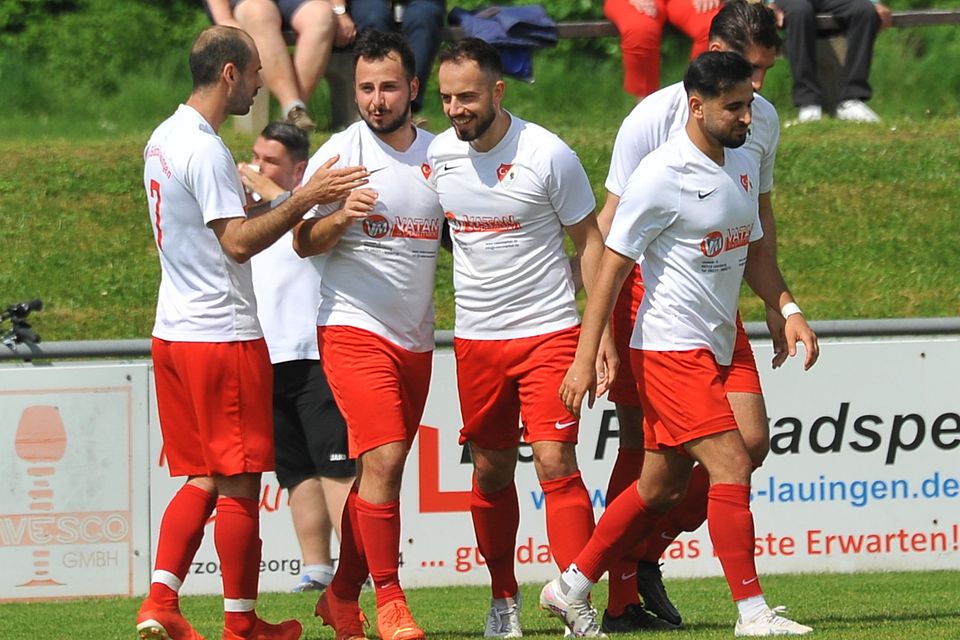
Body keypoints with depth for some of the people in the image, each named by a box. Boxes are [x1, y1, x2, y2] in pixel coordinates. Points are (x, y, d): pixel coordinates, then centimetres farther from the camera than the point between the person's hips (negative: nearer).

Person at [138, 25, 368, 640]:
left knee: (203, 479, 13)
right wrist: (306, 198, -22)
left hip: (174, 332, 9)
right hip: (223, 335, -9)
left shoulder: (164, 139, 13)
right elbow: (238, 242, -22)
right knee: (239, 484, -1)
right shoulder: (205, 149, -17)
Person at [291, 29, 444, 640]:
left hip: (416, 337, 5)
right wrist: (341, 217, -25)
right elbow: (304, 243, -6)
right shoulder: (340, 153, -5)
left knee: (383, 468, 9)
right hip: (355, 330, -5)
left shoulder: (438, 154, 9)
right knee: (383, 459, -17)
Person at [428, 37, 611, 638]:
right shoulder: (438, 153, 0)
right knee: (491, 472, 10)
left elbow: (591, 241, -4)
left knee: (556, 463, -14)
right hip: (475, 338, 4)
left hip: (549, 331, -4)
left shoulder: (549, 155, -12)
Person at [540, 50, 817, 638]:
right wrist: (586, 358, -16)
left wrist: (788, 309, 7)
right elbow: (613, 266, -13)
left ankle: (571, 588, 24)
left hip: (714, 348, 9)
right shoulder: (662, 177, -15)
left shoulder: (743, 165, 10)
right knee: (732, 468, -14)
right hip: (671, 349, -9)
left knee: (663, 487, 13)